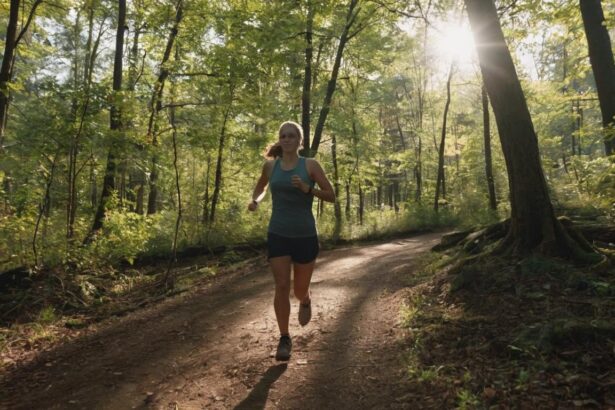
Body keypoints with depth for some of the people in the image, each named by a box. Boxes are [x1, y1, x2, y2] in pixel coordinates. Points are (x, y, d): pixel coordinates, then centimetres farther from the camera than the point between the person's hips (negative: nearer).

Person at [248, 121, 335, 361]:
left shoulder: (310, 165, -4)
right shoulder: (270, 165, 3)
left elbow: (331, 196, -3)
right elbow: (260, 187, 22)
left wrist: (308, 189, -20)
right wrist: (255, 201, 0)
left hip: (305, 236, -1)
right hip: (277, 235, 1)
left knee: (300, 291, 8)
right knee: (281, 287, -6)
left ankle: (306, 301, 47)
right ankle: (284, 339, 12)